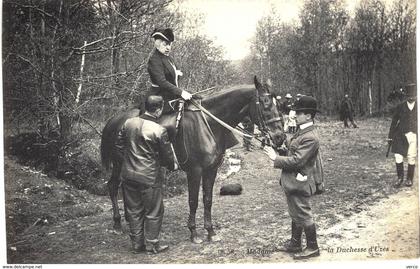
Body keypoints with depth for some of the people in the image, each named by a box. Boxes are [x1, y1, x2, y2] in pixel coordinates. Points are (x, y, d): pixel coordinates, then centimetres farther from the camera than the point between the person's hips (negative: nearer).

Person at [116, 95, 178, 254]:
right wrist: (173, 165, 12)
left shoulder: (128, 123, -2)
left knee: (133, 211, 17)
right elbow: (167, 155, -8)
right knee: (153, 212, 12)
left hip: (128, 174, 6)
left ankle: (137, 244, 28)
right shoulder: (159, 131, -18)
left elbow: (119, 144, 9)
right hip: (150, 178, -5)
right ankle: (152, 245, 22)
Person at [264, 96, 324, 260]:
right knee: (296, 214, 20)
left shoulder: (310, 138, -23)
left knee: (303, 216, 4)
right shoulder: (301, 132, 8)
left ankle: (313, 248, 19)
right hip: (293, 182, 10)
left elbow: (297, 161, -26)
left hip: (300, 184, -10)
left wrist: (276, 158, -21)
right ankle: (295, 243, 35)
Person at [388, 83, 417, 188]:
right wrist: (390, 136, 6)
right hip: (401, 135, 0)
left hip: (414, 135, 0)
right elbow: (394, 122, 7)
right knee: (398, 156, -6)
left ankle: (409, 179, 22)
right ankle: (400, 177, 14)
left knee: (411, 158, 4)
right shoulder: (400, 107, 4)